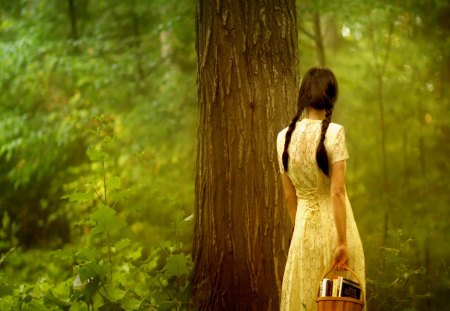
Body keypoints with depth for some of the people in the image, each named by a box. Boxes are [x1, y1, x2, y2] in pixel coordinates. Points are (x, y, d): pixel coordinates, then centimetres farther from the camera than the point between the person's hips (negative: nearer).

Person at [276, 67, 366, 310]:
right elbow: (337, 192, -18)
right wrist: (342, 242, -16)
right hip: (333, 225, -4)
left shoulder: (284, 137, 0)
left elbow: (289, 196, 6)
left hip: (304, 226, 4)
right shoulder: (334, 132, -13)